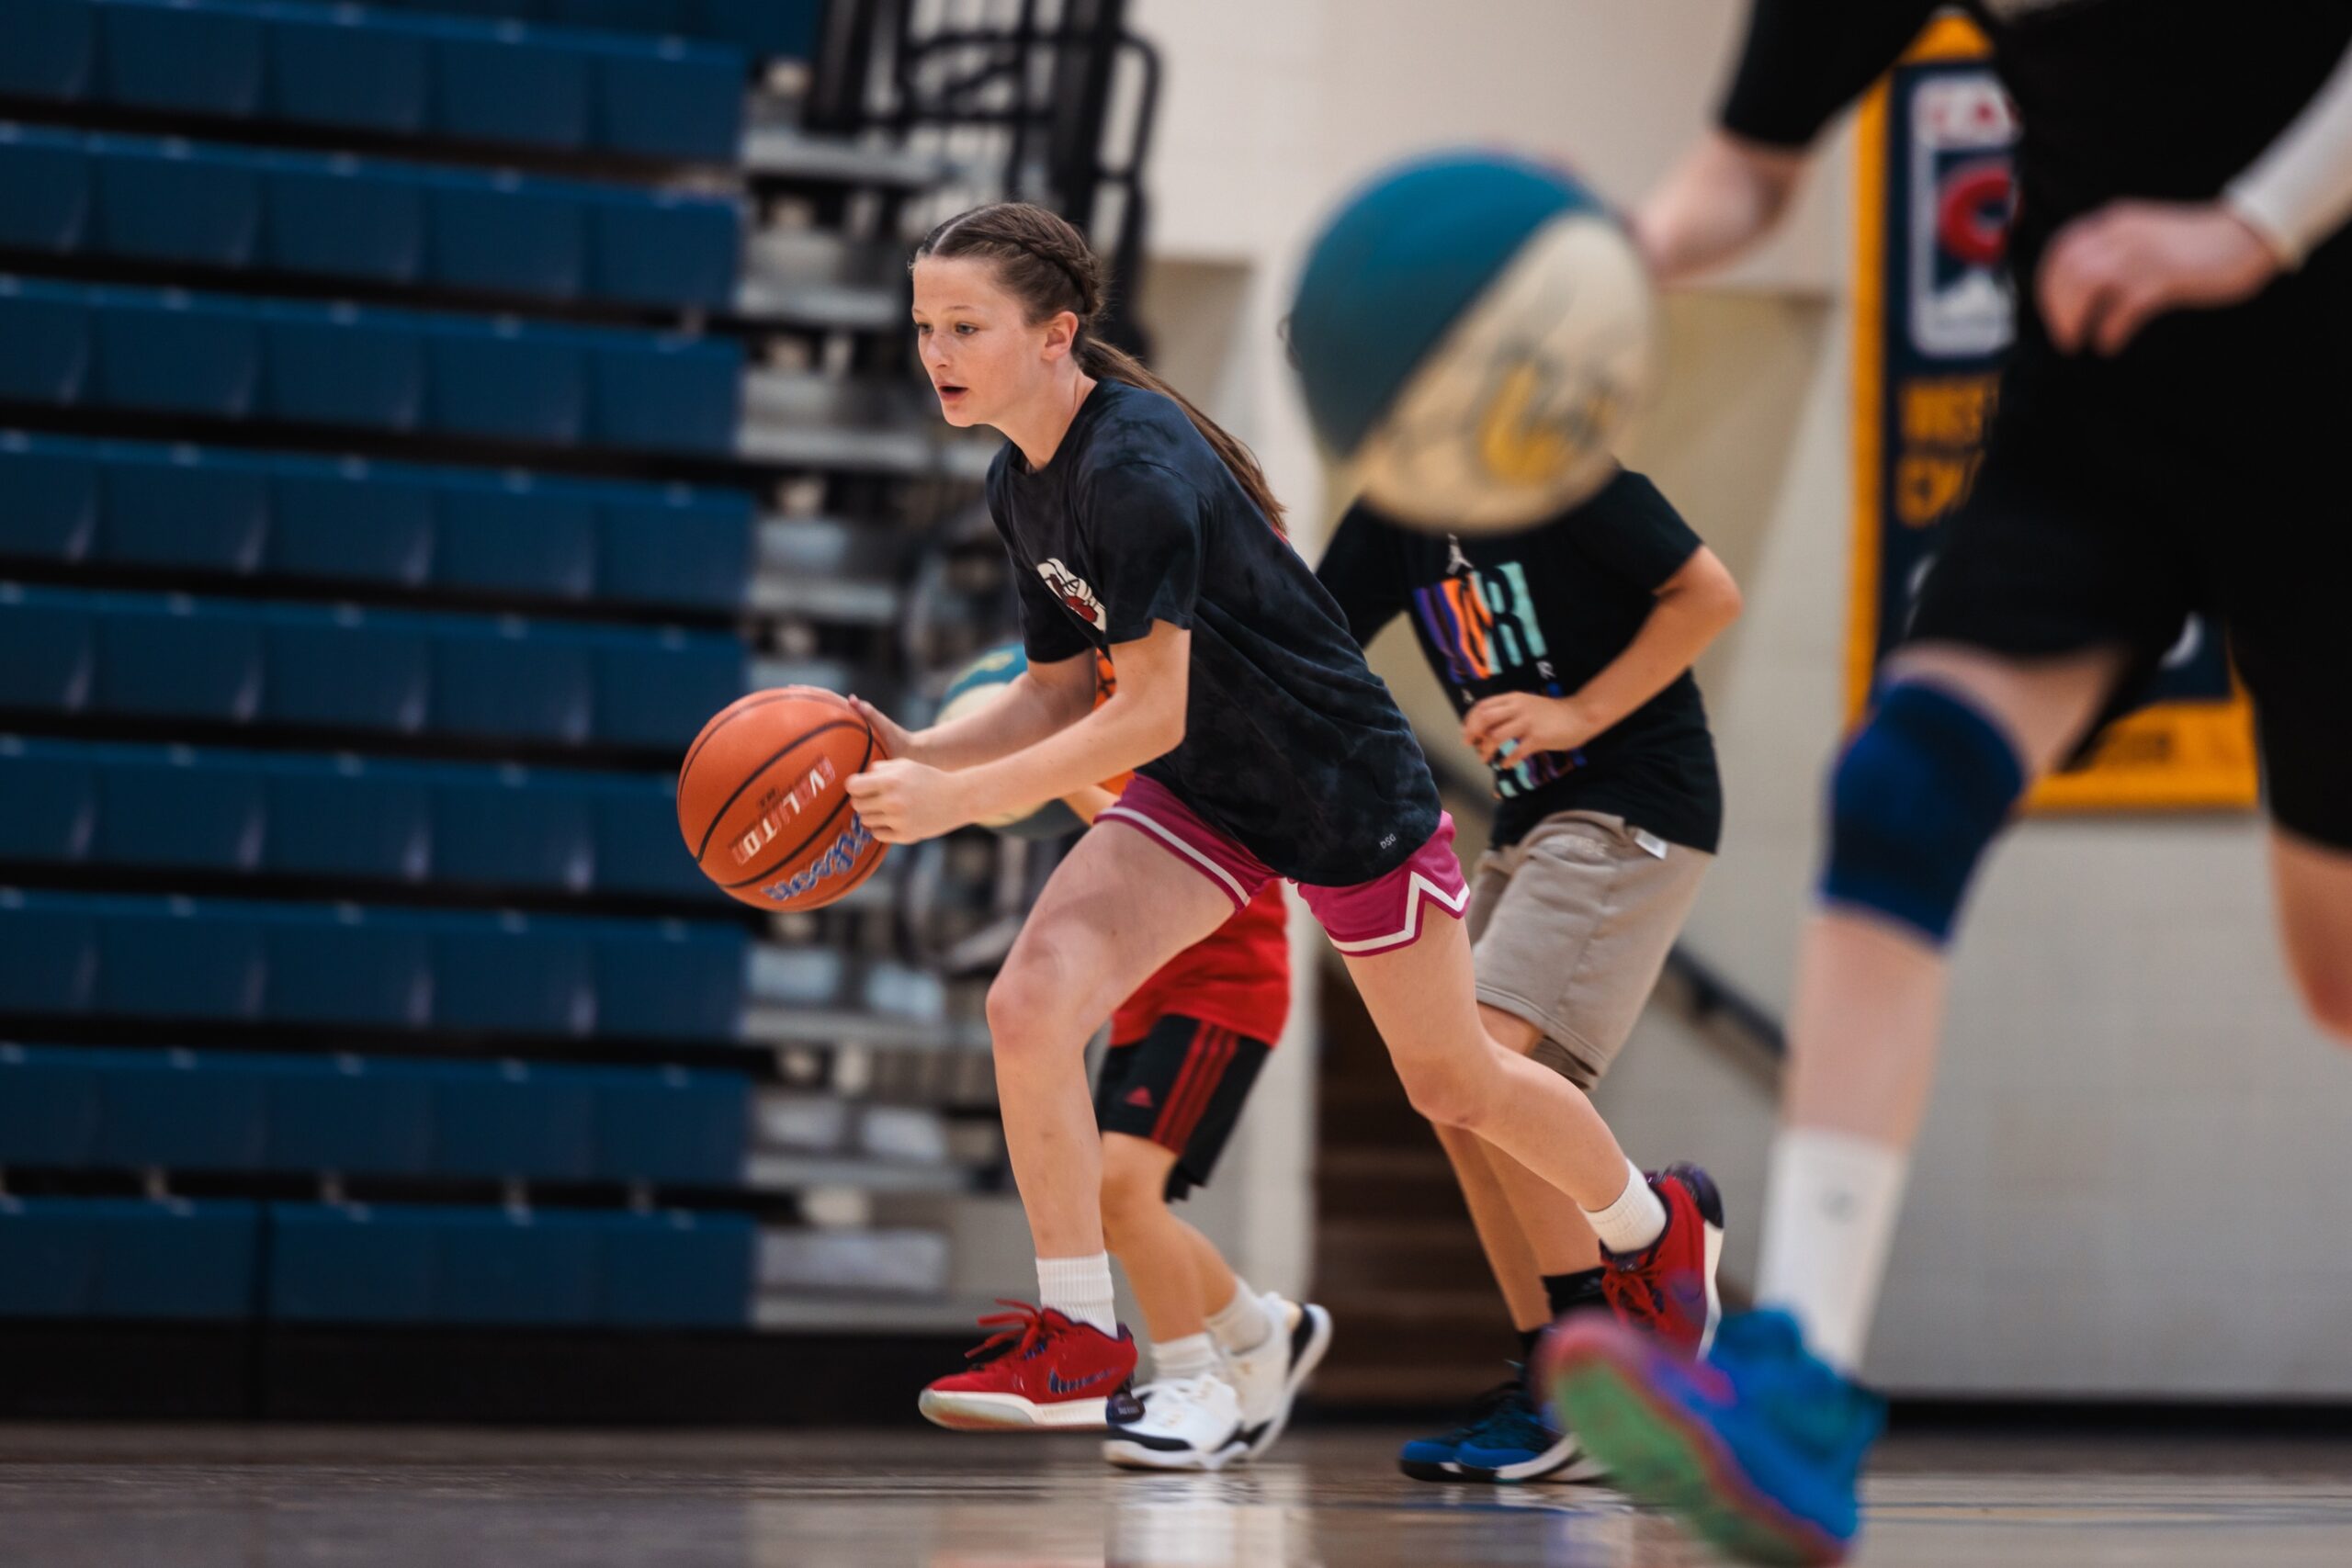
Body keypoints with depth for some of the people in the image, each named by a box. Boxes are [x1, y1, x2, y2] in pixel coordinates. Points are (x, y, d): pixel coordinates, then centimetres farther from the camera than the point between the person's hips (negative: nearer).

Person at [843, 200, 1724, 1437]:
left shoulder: (1138, 468, -30)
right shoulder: (1020, 487, -2)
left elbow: (1148, 717, -31)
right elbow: (1060, 695, 6)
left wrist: (953, 800, -33)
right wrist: (916, 753, -10)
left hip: (1347, 787, -7)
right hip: (1203, 794, 7)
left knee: (1454, 1081, 12)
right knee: (1030, 1003, -16)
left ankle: (1654, 1222, 43)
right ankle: (1078, 1340, -5)